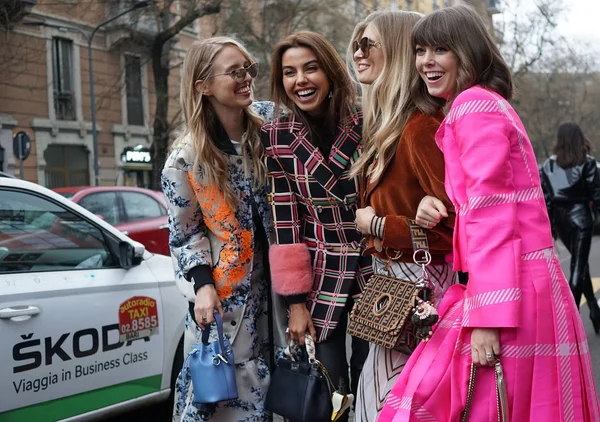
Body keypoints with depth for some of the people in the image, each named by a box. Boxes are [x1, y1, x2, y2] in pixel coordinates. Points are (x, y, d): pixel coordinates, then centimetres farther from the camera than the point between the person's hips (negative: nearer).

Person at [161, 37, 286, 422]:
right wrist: (202, 285, -12)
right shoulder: (187, 158, -9)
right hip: (224, 290, -3)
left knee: (269, 385, 10)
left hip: (275, 278, 3)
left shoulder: (269, 123, -3)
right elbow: (185, 232, -2)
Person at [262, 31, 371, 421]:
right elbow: (284, 221, -3)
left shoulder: (367, 124, -4)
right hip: (320, 281, 0)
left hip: (374, 273, 0)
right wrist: (296, 301, -5)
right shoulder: (277, 138, -2)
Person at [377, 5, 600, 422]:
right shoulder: (485, 103, 22)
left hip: (511, 291, -10)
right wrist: (438, 210, 7)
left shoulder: (474, 106, -9)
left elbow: (492, 212, -18)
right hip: (518, 286, 10)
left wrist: (486, 317, -21)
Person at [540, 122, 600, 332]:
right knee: (578, 267, -1)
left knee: (579, 263, 19)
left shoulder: (548, 165, 2)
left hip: (559, 218, 4)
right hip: (580, 216, -4)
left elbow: (544, 198, 2)